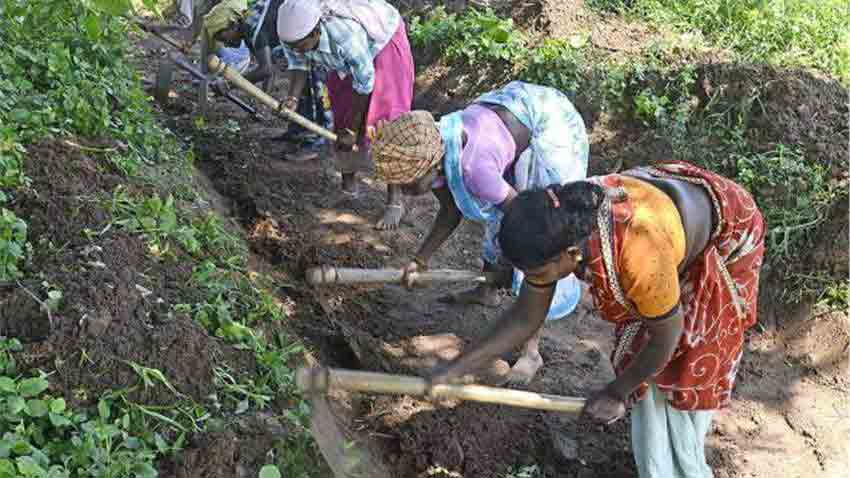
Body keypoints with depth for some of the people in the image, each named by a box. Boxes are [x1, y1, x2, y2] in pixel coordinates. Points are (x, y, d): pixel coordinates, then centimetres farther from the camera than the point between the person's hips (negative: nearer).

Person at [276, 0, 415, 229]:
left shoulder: (346, 35, -43)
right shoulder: (293, 30, -28)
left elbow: (364, 84, -30)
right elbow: (298, 64, -12)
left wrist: (352, 128, -19)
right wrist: (292, 97, -33)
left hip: (383, 41, -6)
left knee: (385, 121, -13)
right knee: (341, 115, 7)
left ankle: (395, 201, -9)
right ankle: (348, 186, 25)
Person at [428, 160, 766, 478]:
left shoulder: (640, 254, -47)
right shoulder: (558, 230, -28)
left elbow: (667, 335, -26)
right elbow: (526, 318, -13)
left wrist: (616, 393, -12)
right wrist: (455, 370, -17)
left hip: (725, 231, -5)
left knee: (690, 367, 4)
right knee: (641, 361, 4)